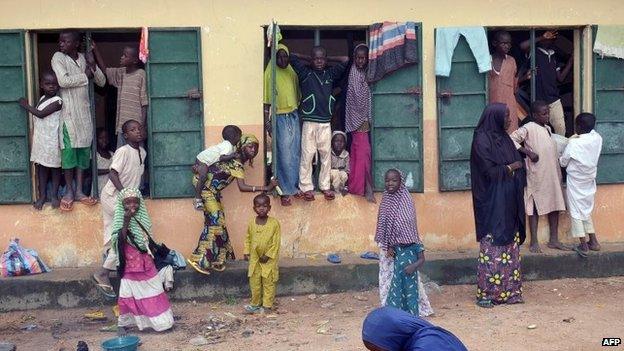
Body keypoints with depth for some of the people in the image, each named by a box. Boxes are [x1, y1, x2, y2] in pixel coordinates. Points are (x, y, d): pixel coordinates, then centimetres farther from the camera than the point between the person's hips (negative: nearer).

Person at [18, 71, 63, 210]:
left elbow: (41, 114, -21)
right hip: (40, 140, 7)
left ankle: (54, 195, 17)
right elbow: (36, 120, 13)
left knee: (55, 167, 7)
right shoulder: (42, 99, 8)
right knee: (41, 167, 10)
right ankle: (42, 195, 18)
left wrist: (26, 105, -9)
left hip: (52, 141, -6)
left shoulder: (57, 101, -16)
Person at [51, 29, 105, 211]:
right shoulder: (58, 57, -5)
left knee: (83, 150, 5)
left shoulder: (83, 58, 9)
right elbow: (63, 81, -19)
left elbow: (102, 82, 9)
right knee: (68, 150, -4)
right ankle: (69, 191, 7)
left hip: (84, 112, 5)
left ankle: (79, 191, 11)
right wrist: (85, 75, -10)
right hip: (68, 112, -4)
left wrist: (93, 66, -7)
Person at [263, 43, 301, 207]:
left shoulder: (292, 72, 8)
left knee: (296, 154, 10)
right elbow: (266, 100, -7)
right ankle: (286, 191, 4)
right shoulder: (270, 73, -6)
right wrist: (267, 121, -10)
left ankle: (296, 186, 22)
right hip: (280, 118, -5)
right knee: (284, 156, -4)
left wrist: (300, 115, 13)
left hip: (295, 116, 5)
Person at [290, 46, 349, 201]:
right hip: (309, 122, -3)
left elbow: (345, 60, 10)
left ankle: (325, 186, 16)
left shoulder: (330, 74, 11)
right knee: (307, 155, -1)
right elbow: (292, 57, -1)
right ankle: (306, 187, 7)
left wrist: (328, 58, 13)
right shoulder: (305, 73, 3)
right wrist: (309, 59, 9)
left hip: (326, 122, 3)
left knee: (326, 155, 6)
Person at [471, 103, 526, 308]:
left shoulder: (503, 138, 13)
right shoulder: (482, 140, -12)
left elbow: (517, 163, 17)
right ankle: (486, 293, 2)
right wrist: (511, 168, -5)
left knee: (510, 244, 9)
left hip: (508, 203, 8)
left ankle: (509, 290, 16)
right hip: (492, 204, -8)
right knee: (492, 246, -5)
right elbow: (489, 171, -16)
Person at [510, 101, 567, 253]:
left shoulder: (547, 129, 14)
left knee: (555, 205, 8)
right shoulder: (528, 128, -10)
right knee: (535, 207, -2)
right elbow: (512, 139, -19)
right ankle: (534, 242, 3)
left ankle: (554, 240, 17)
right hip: (537, 176, -7)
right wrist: (528, 152, -21)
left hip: (552, 174, 8)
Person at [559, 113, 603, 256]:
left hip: (576, 182, -6)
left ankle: (584, 245, 4)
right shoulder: (597, 139, -8)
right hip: (590, 181, 6)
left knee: (576, 212, 4)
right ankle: (593, 242, 21)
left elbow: (563, 162, -8)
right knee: (587, 211, 19)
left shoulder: (573, 143, -22)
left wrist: (559, 158, 12)